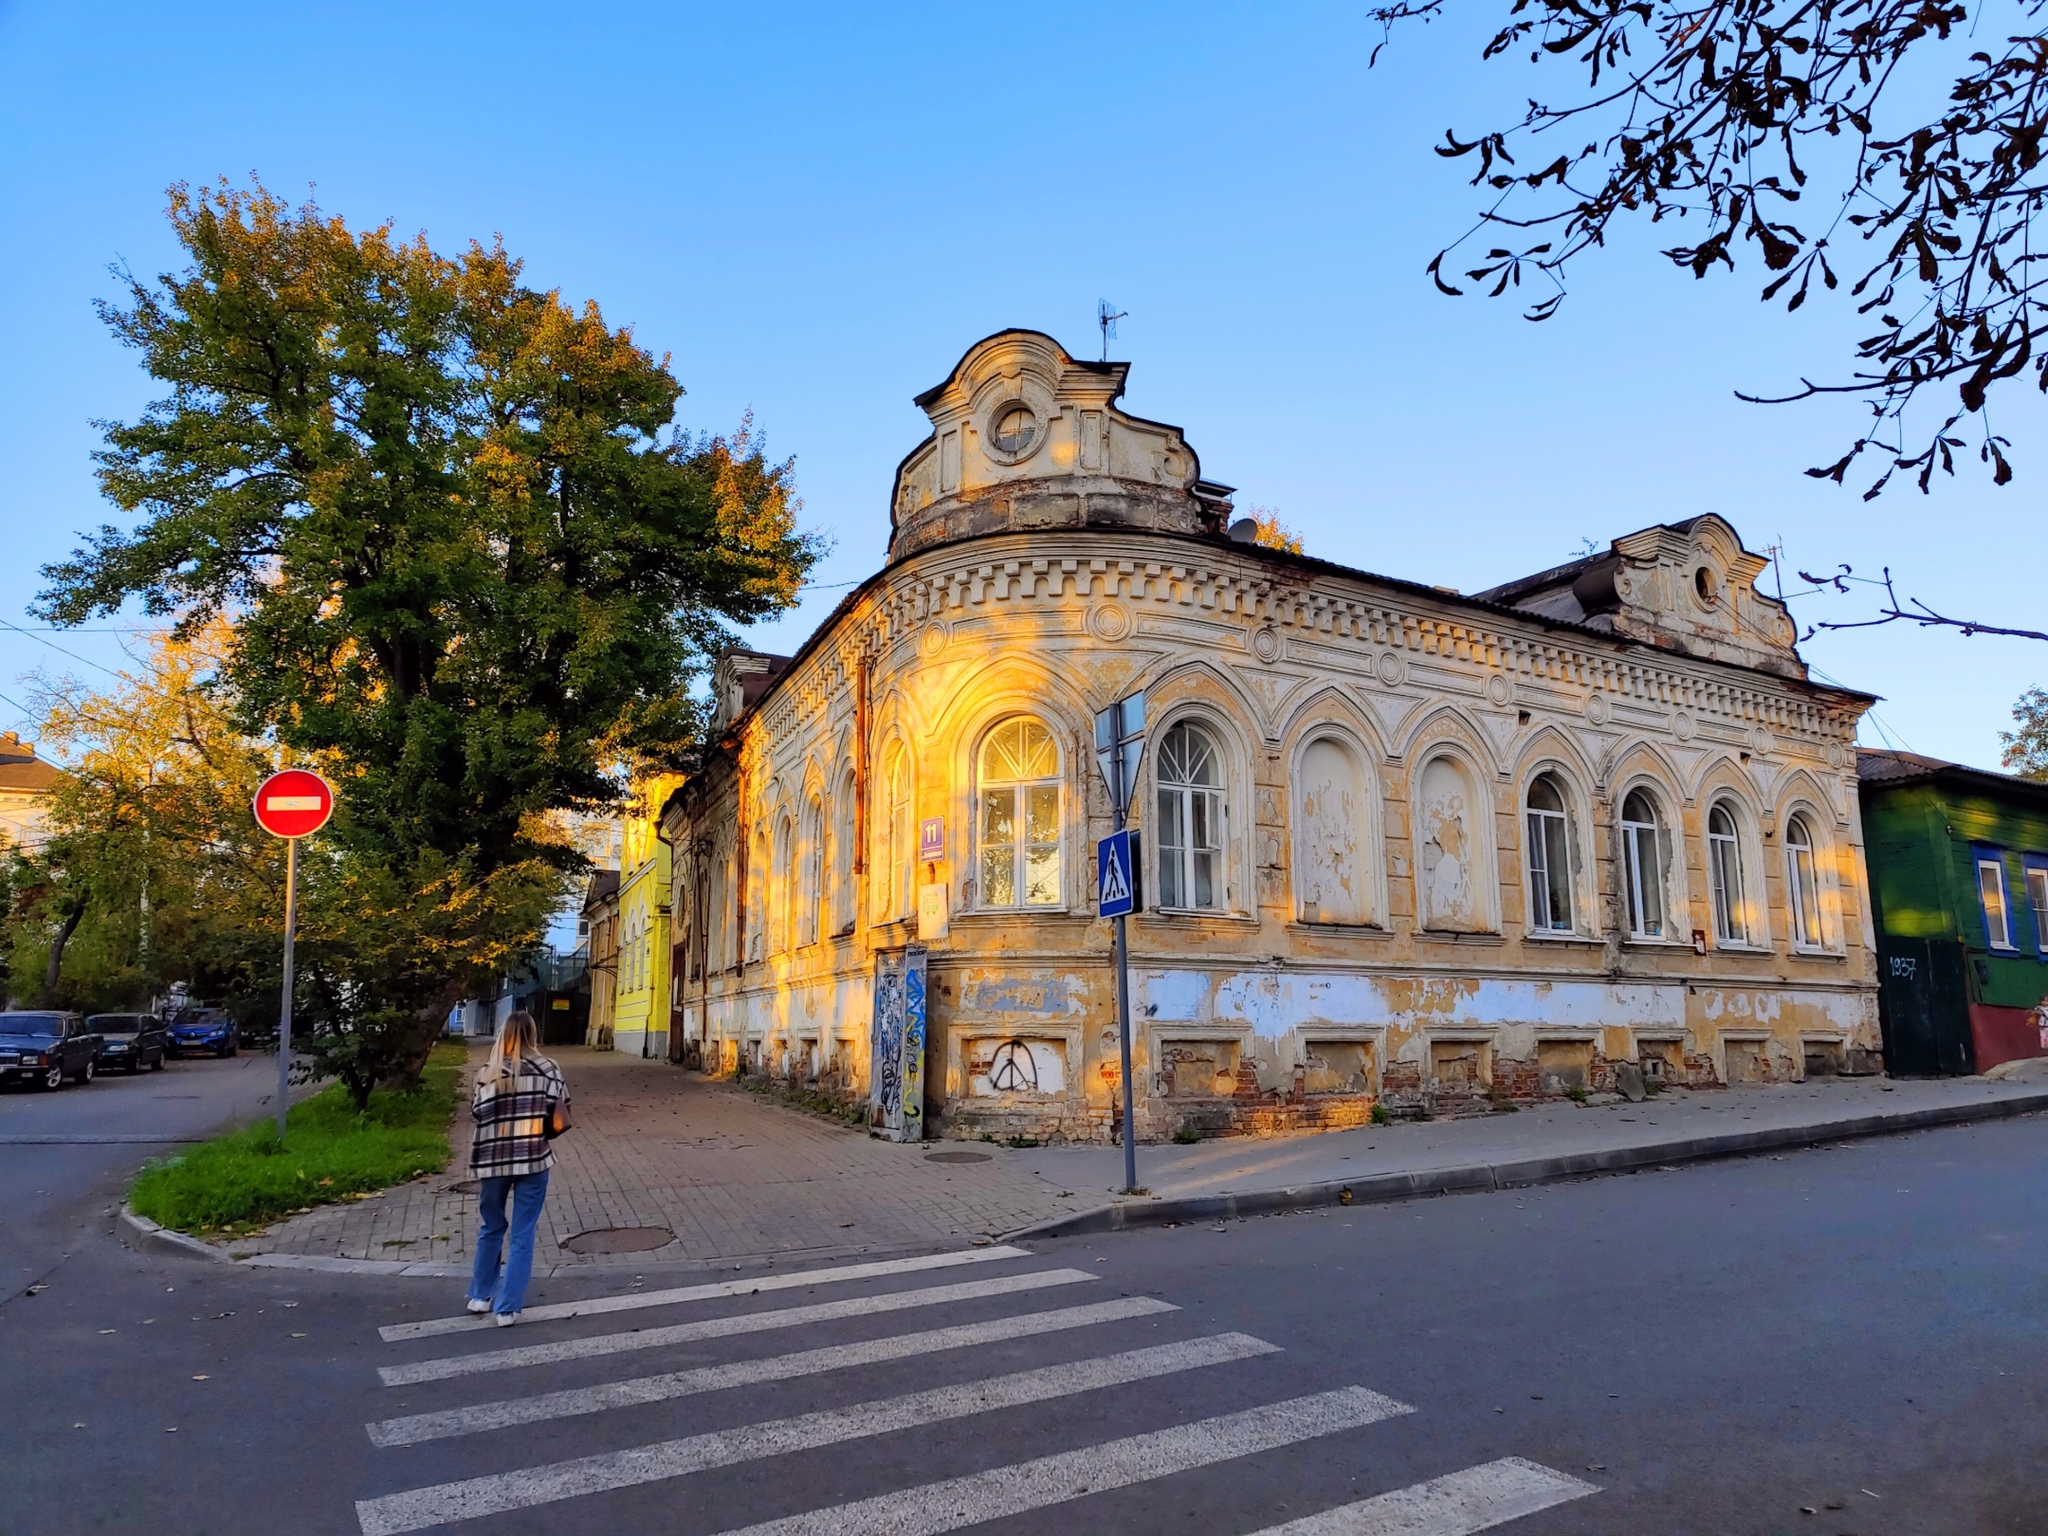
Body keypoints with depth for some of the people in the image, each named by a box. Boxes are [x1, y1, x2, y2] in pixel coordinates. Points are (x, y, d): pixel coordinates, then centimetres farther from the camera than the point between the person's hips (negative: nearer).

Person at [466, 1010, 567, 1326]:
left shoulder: (487, 1073, -1)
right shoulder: (547, 1069, -5)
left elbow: (478, 1116, -5)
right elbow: (558, 1117, -6)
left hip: (493, 1160, 2)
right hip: (533, 1160, -2)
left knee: (492, 1228, 22)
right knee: (522, 1234, 6)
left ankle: (480, 1296, 33)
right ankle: (507, 1308, 7)